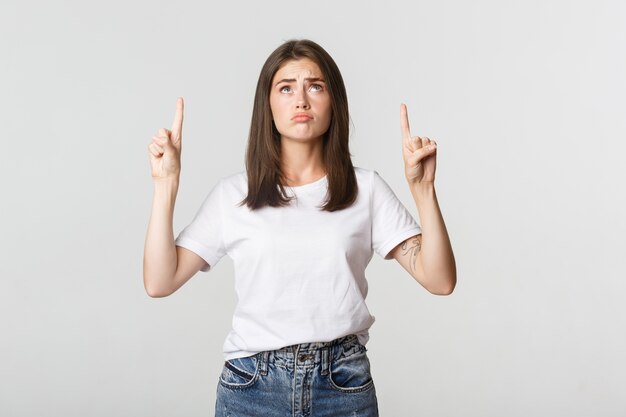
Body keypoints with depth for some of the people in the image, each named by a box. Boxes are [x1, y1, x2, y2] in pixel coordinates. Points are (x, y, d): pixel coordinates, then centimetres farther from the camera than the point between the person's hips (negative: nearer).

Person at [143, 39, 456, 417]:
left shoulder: (366, 189, 0)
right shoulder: (233, 194, 0)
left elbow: (440, 280, -7)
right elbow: (159, 282, -5)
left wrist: (423, 187, -16)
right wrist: (167, 184, -10)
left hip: (344, 385, 1)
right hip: (251, 386, 0)